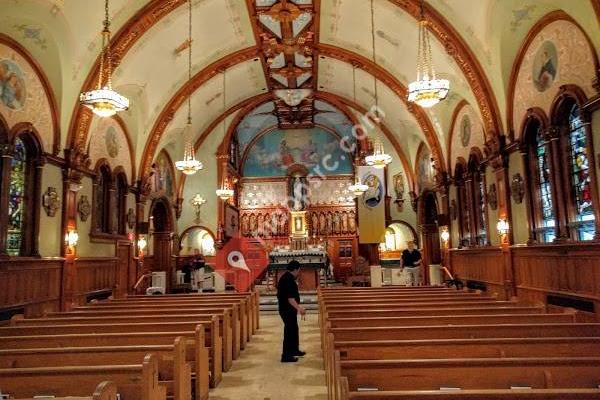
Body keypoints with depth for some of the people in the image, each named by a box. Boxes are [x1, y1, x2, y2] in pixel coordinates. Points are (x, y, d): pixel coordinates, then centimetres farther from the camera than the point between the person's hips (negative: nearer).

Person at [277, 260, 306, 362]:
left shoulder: (286, 277, 11)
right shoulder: (288, 280, -22)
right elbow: (290, 298, -27)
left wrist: (297, 306, 25)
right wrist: (299, 308, -26)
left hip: (287, 309, 11)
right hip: (287, 310, -11)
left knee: (293, 330, 21)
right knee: (289, 331, -2)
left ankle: (294, 350, 35)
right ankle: (286, 356, 5)